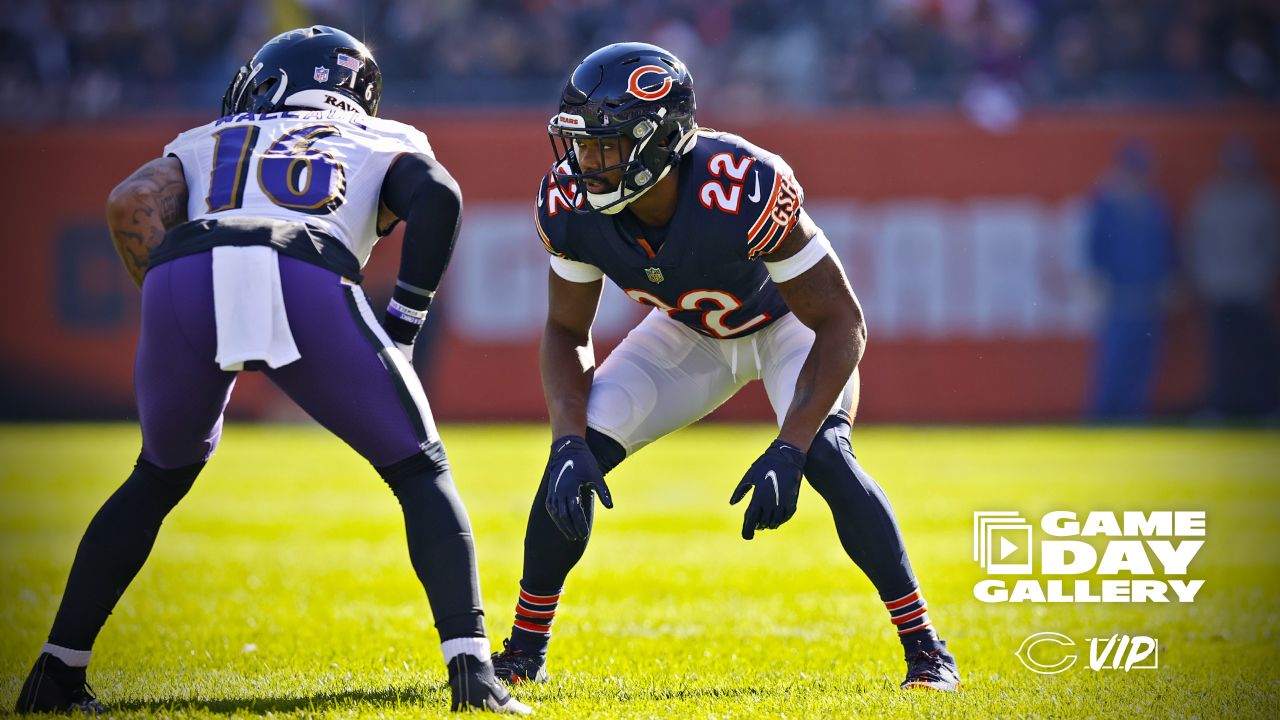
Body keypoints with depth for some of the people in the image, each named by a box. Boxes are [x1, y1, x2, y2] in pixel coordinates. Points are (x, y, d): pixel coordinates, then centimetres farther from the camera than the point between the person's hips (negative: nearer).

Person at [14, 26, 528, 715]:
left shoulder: (204, 144, 38)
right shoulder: (385, 143, 35)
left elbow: (132, 203, 16)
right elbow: (437, 195, 11)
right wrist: (404, 321, 15)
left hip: (182, 274, 2)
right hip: (307, 281, -2)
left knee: (161, 473, 29)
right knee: (420, 472, 15)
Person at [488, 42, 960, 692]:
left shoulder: (745, 190, -42)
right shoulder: (572, 202, -27)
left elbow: (840, 322, -33)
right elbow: (567, 331, -10)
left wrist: (788, 452, -42)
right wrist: (569, 440, -27)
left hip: (789, 322, -4)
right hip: (688, 333, 4)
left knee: (824, 455, -28)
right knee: (577, 456, -11)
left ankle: (925, 650, -16)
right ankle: (524, 651, 5)